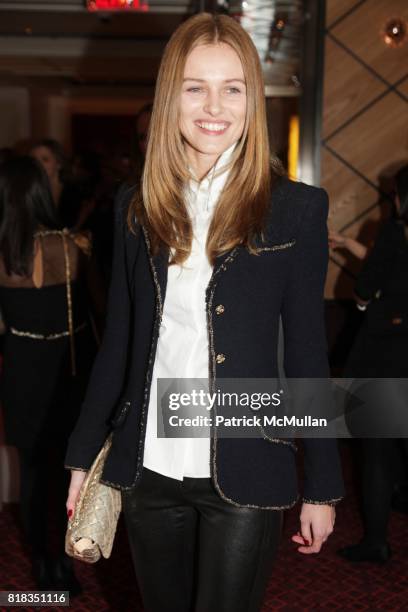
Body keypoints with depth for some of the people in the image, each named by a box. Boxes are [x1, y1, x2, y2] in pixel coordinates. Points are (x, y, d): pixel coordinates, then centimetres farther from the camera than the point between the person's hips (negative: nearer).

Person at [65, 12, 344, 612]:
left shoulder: (296, 208, -6)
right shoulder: (136, 207, 3)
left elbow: (307, 352, -3)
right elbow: (118, 340, 8)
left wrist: (321, 488, -1)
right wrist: (83, 456, 9)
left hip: (243, 476, -3)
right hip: (148, 470, 4)